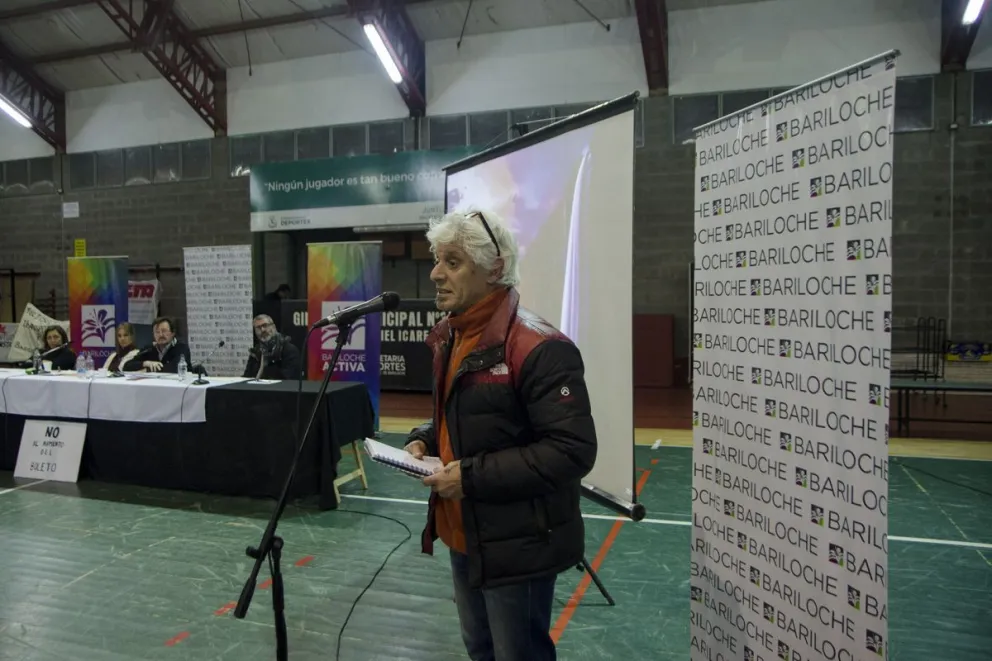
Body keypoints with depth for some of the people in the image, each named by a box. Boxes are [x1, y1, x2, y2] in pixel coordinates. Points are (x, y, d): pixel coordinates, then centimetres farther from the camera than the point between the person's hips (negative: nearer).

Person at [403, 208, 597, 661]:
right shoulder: (449, 339, 7)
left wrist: (474, 476, -26)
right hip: (463, 535, 9)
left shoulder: (538, 347, -23)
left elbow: (573, 450, -27)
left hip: (517, 544, -9)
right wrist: (425, 441, 0)